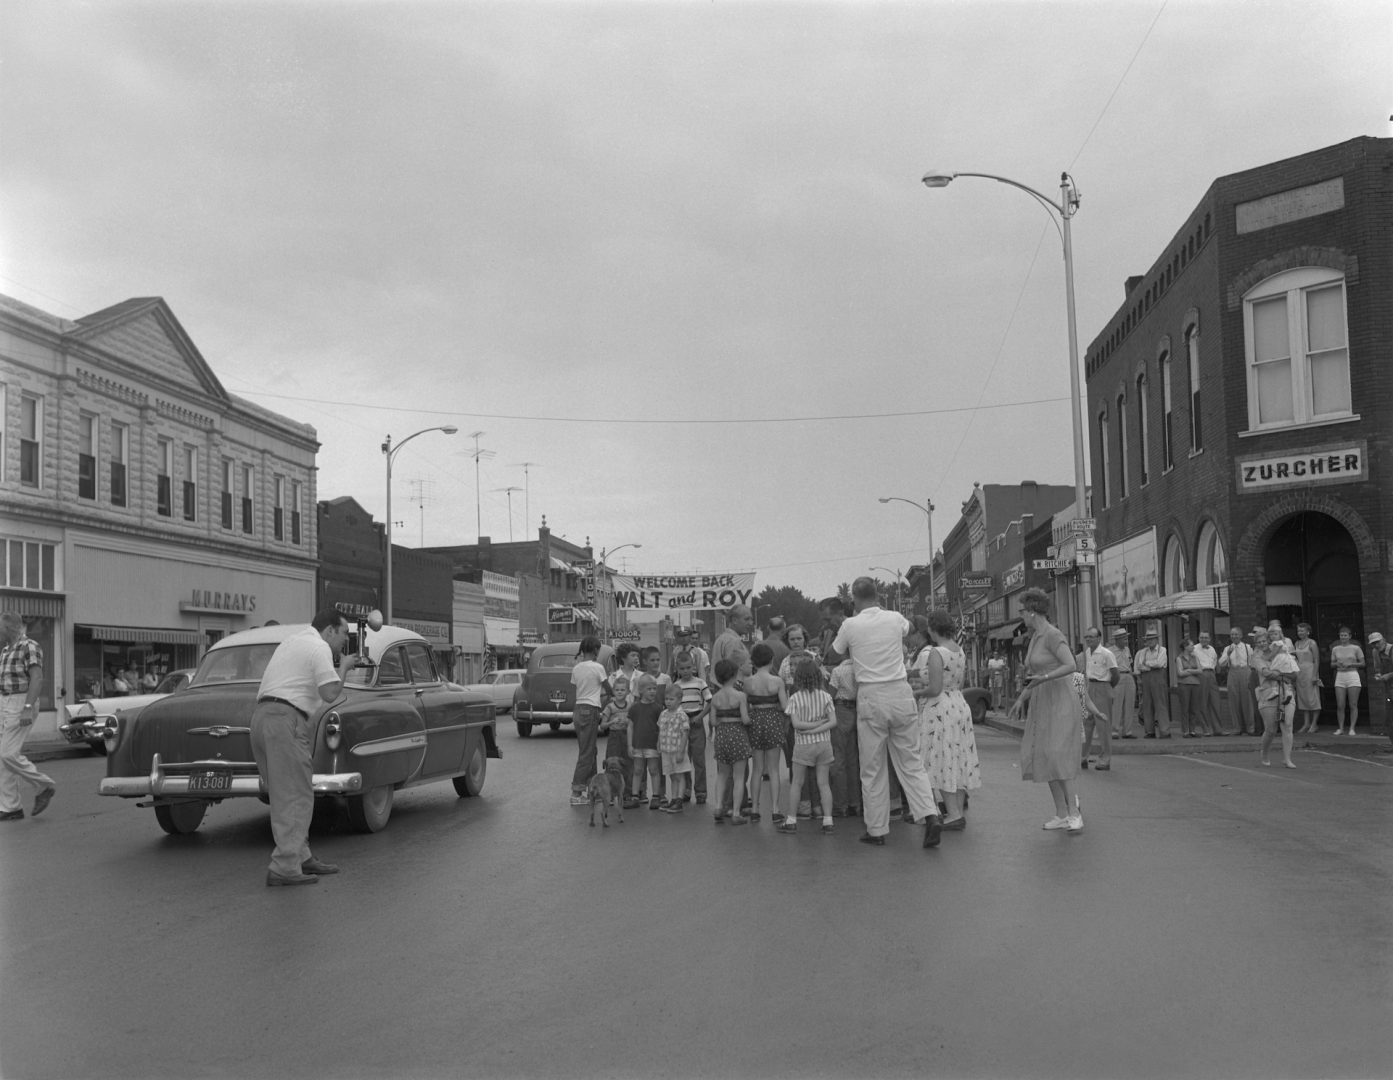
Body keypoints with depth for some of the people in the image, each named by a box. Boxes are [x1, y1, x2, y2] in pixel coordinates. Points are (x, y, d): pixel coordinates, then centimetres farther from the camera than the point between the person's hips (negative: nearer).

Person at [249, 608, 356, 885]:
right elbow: (329, 693, -12)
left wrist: (339, 667, 23)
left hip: (261, 716, 10)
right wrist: (344, 667, 3)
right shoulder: (319, 647, -5)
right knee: (295, 797, -9)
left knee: (284, 796, 14)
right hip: (285, 719, -10)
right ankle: (285, 868, -13)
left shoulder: (292, 641, 25)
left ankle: (301, 857, 19)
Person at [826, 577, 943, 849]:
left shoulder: (850, 626, -4)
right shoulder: (896, 619, 3)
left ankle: (876, 830, 11)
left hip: (870, 697, -2)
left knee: (872, 769, 6)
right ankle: (930, 816, -6)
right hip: (900, 693, 2)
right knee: (911, 762, 9)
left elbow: (832, 659, 11)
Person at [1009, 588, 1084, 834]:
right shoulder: (1035, 637, 15)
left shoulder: (1053, 634, -13)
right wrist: (1022, 698, 23)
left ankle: (1074, 813, -16)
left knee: (1060, 756, -17)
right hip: (1042, 703, 9)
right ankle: (1061, 813, 6)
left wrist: (1044, 679, -31)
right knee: (1043, 757, 3)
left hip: (1061, 700, -9)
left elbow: (1071, 666, -22)